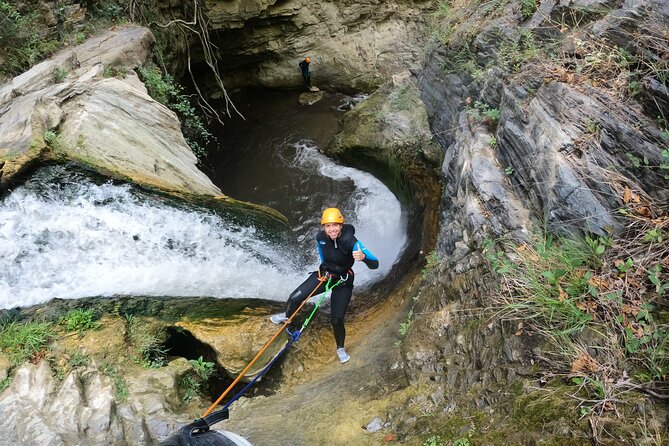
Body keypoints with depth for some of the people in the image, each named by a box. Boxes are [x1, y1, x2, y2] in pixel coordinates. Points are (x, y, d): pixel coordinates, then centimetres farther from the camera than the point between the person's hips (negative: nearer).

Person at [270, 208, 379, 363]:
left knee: (337, 320, -3)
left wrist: (363, 257, -61)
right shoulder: (320, 237, -18)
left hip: (343, 282, -4)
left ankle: (340, 349, 27)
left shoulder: (351, 242, -33)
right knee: (294, 298, -2)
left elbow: (375, 264, -40)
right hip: (324, 274, 4)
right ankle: (286, 316, 35)